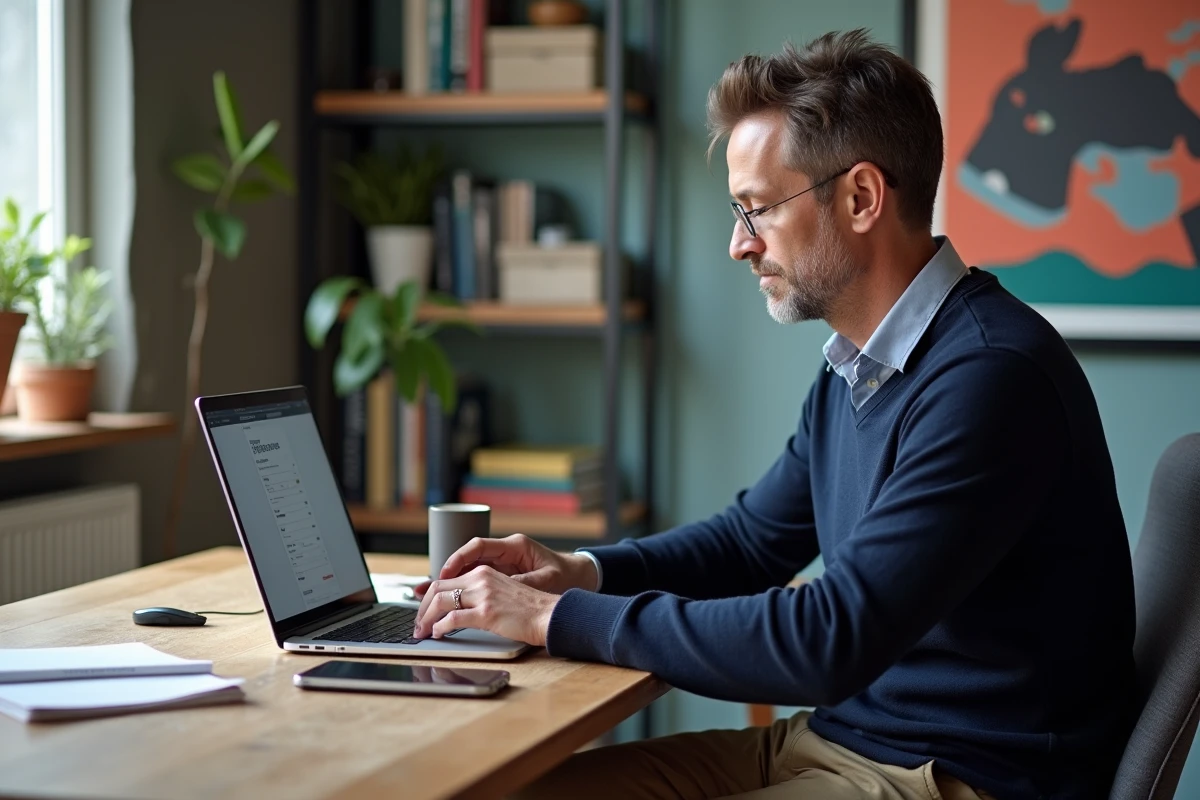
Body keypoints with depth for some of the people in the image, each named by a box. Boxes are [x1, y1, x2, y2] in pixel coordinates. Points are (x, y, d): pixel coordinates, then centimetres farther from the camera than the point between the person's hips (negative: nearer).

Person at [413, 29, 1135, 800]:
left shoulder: (990, 376, -22)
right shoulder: (854, 369, 8)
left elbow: (830, 642, -27)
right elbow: (751, 539, 22)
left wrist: (560, 617, -20)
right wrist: (583, 571, 3)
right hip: (839, 736, 8)